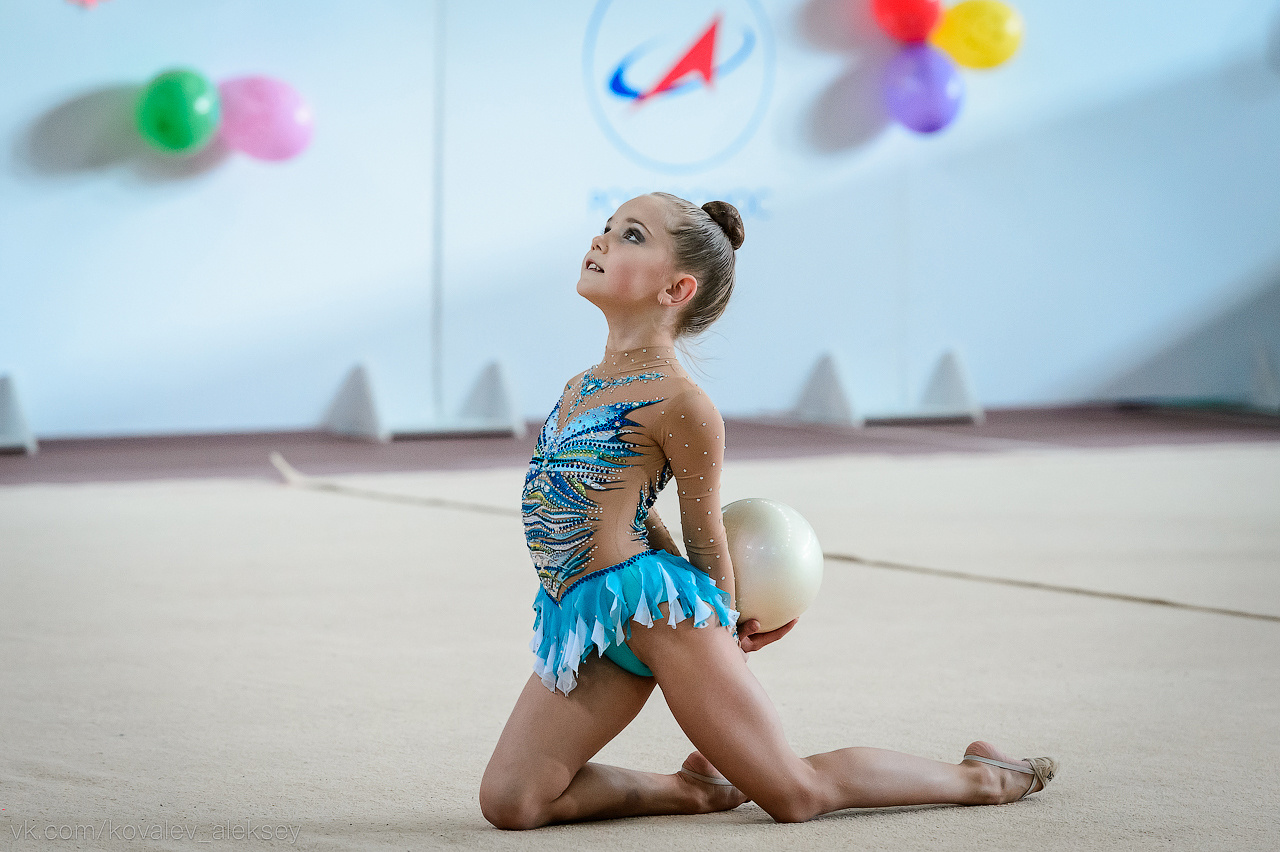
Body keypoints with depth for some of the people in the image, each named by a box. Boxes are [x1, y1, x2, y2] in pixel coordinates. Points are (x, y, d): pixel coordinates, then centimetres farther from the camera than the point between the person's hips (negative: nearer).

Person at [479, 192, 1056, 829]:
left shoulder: (677, 401, -13)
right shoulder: (582, 386, 12)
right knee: (508, 802, -1)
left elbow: (704, 532, -2)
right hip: (584, 628, 8)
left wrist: (723, 622, 9)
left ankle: (978, 777, 21)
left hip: (656, 606, -8)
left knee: (798, 794, 1)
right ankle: (693, 787, 15)